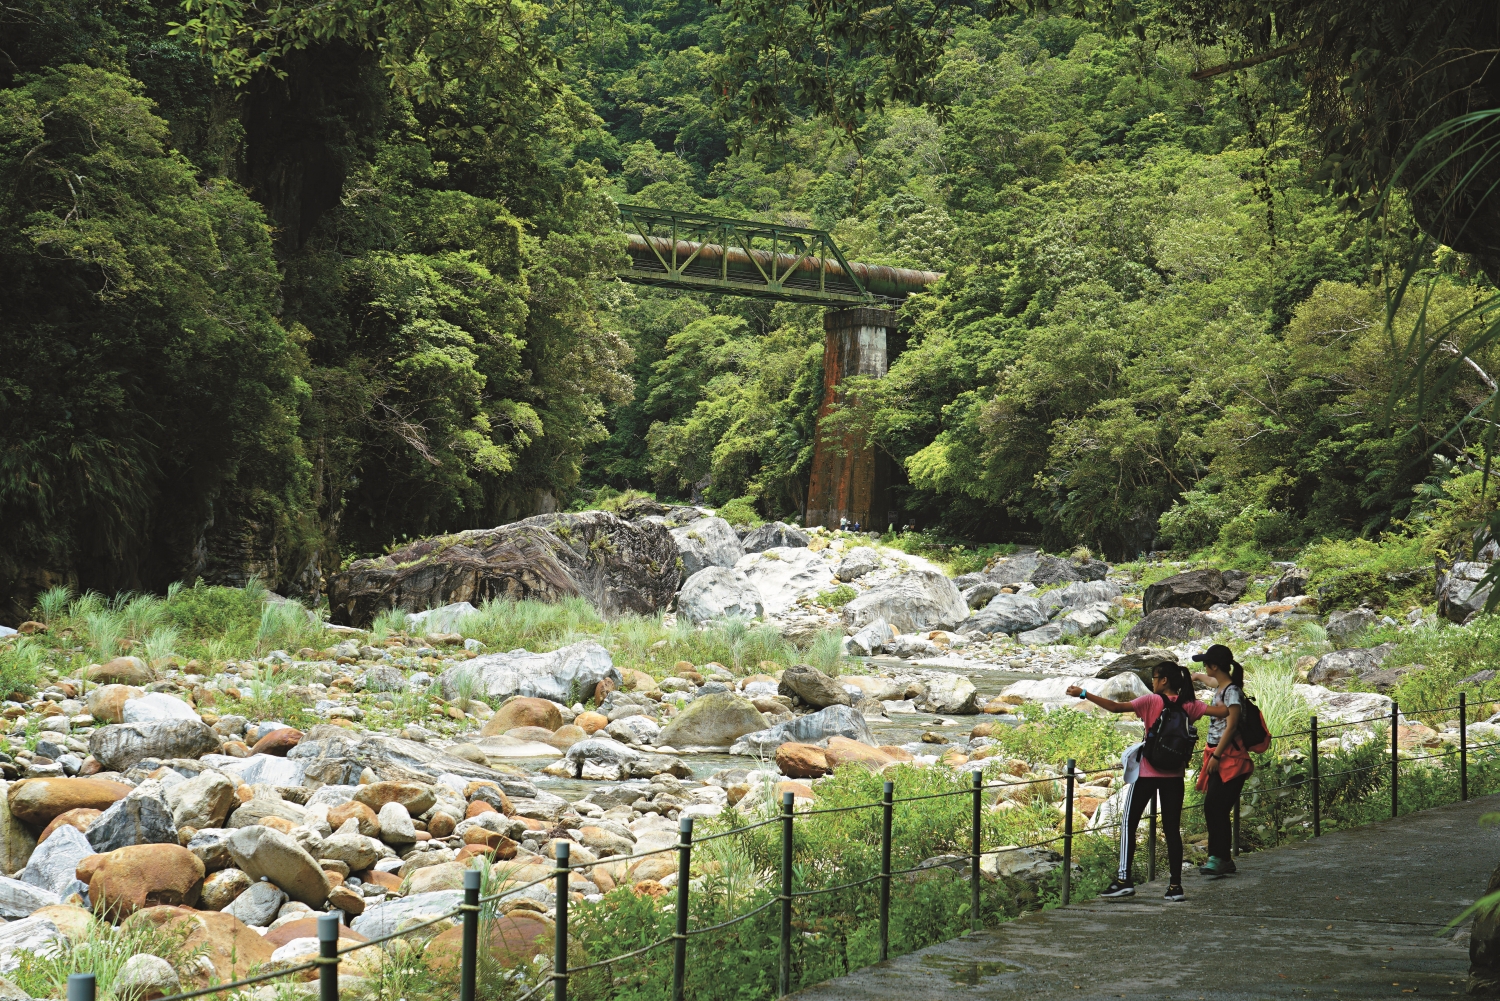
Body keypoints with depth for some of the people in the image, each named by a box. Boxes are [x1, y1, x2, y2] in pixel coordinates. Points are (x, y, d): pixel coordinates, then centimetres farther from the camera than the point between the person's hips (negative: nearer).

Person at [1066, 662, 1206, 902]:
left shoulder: (1152, 701, -10)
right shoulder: (1189, 706, 1)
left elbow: (1115, 707, -17)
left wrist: (1084, 694, -14)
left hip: (1147, 772, -4)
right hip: (1174, 775, 4)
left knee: (1129, 824, 7)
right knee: (1172, 829, 7)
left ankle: (1124, 879, 2)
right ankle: (1175, 885, 4)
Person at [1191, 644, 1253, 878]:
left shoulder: (1232, 691, -14)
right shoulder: (1221, 686, 13)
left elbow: (1231, 726, -20)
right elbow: (1212, 680, 40)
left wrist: (1216, 756, -21)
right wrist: (1196, 676, 61)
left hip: (1229, 756, -9)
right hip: (1218, 756, 9)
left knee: (1216, 808, -13)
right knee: (1213, 808, 6)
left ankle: (1219, 859, -12)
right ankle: (1222, 859, 10)